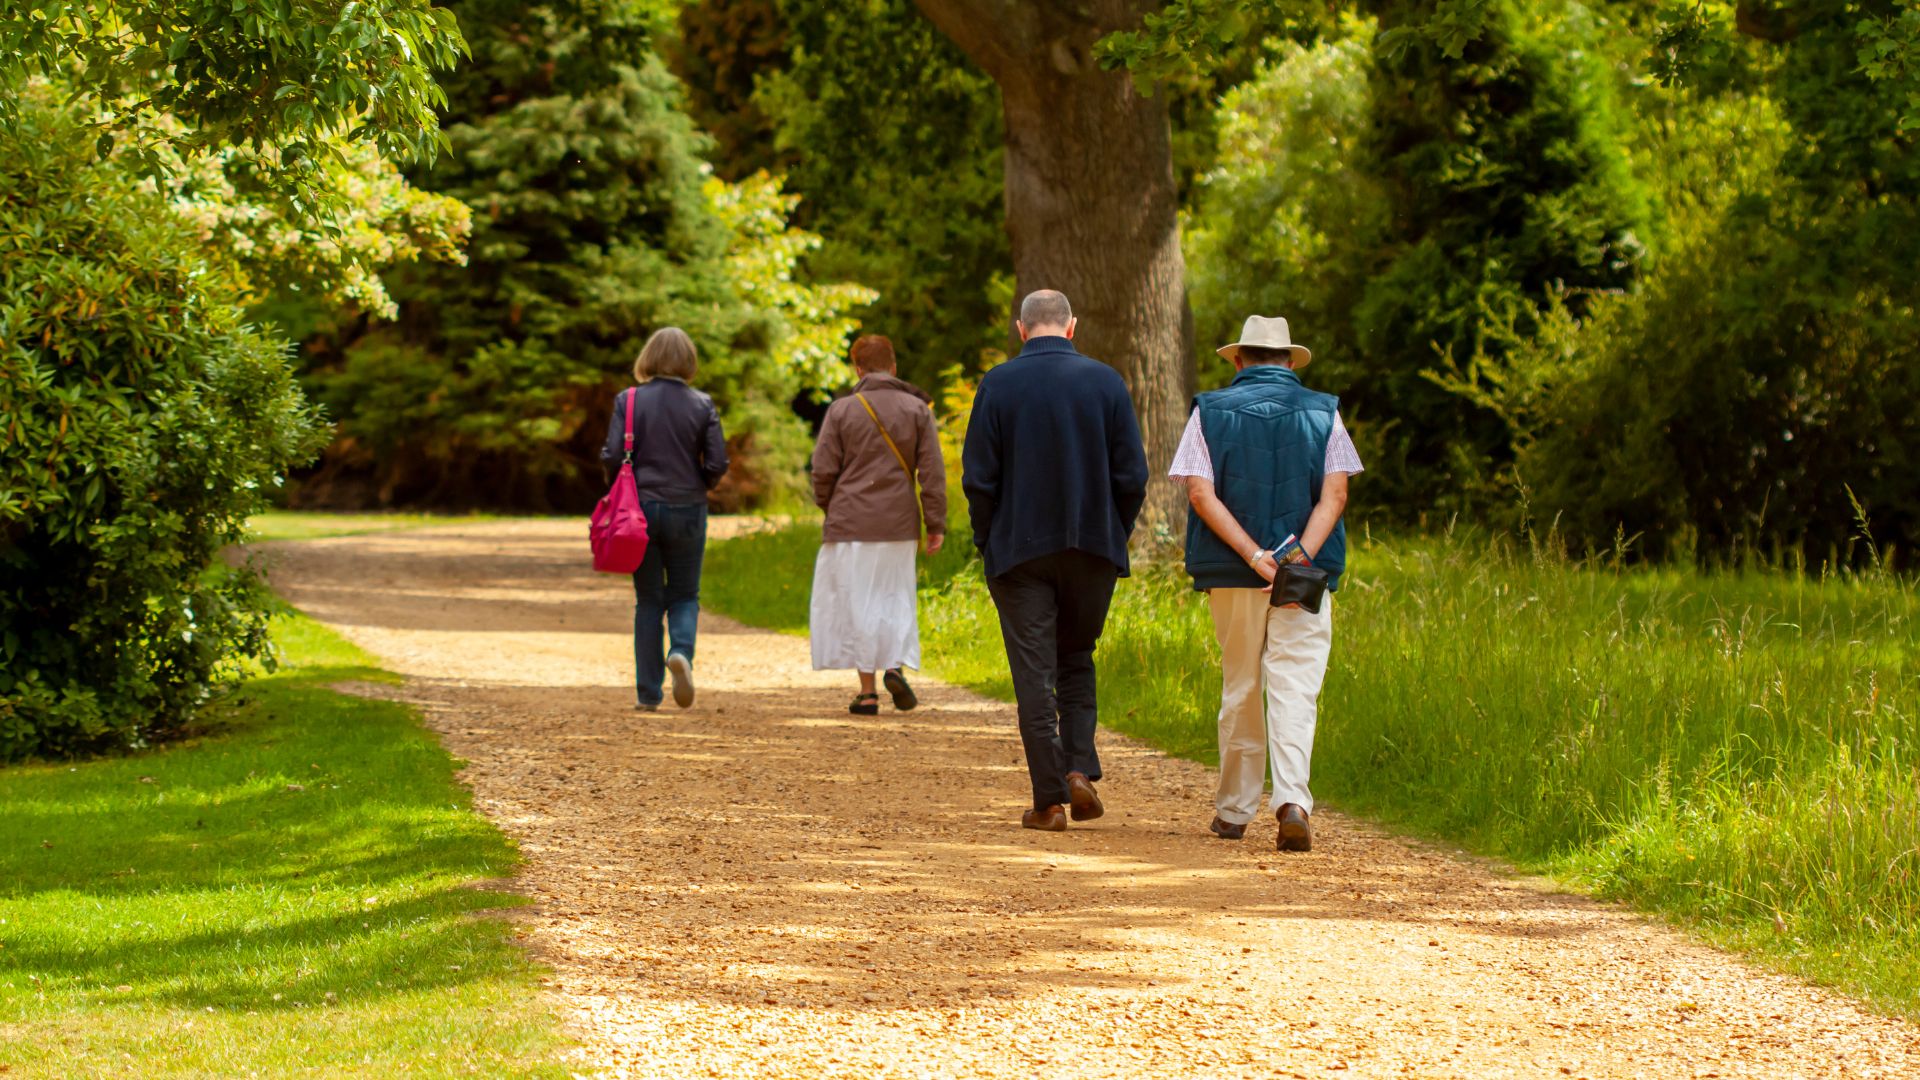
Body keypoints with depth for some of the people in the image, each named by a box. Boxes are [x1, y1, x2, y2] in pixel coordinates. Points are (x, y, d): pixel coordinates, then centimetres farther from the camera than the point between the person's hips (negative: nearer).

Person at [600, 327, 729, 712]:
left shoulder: (628, 401, -5)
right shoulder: (702, 405, -4)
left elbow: (612, 457, -9)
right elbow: (717, 463, -6)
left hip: (640, 508, 0)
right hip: (687, 511, 0)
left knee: (648, 600, 10)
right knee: (684, 595, 14)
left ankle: (648, 693, 8)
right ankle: (681, 651, -17)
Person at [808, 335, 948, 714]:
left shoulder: (841, 410, -3)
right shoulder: (916, 409, 1)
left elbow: (824, 470, -3)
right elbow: (932, 471, -3)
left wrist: (829, 508, 15)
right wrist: (936, 524, 1)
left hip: (851, 525, -1)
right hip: (898, 526, 2)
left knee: (857, 603, 5)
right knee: (896, 598, 15)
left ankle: (867, 691, 2)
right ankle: (897, 665, -9)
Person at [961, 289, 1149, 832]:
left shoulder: (998, 385, -5)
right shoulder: (1105, 381, -1)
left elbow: (977, 477, -6)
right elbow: (1132, 475, -2)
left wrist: (988, 542, 6)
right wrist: (1115, 535, 10)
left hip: (1020, 550, -2)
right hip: (1093, 546, 2)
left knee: (1033, 671, 2)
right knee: (1077, 660, 18)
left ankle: (1049, 800, 0)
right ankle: (1080, 770, 1)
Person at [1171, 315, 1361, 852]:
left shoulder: (1210, 411, 4)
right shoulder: (1323, 413, 5)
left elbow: (1201, 493, -8)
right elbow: (1334, 495, -7)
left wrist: (1255, 557, -13)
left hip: (1230, 574, 1)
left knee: (1240, 688, 13)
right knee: (1294, 690, -5)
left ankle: (1234, 809, 19)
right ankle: (1292, 799, -24)